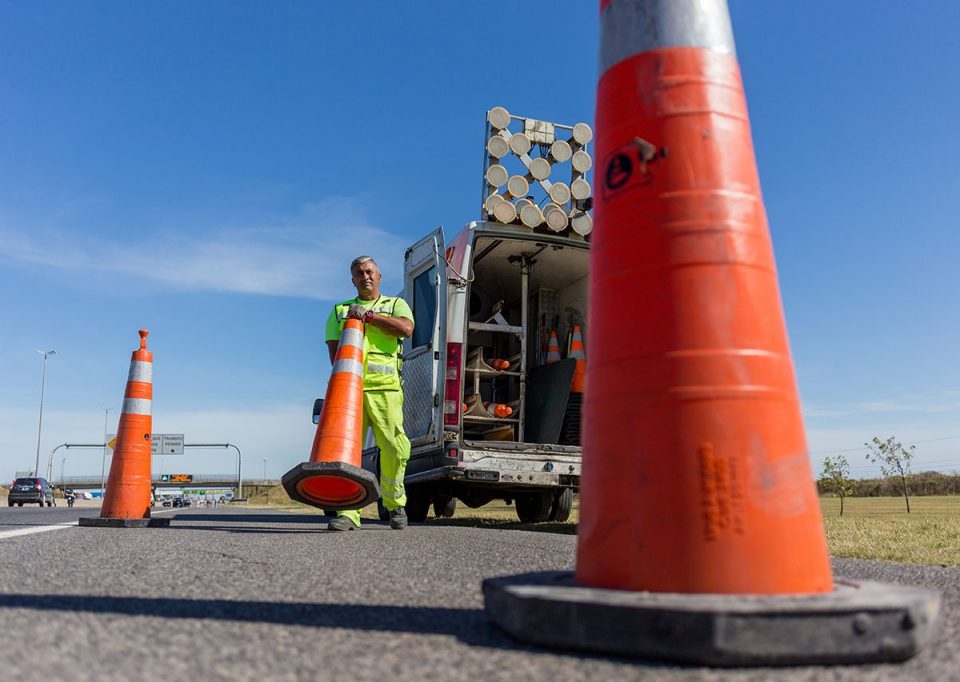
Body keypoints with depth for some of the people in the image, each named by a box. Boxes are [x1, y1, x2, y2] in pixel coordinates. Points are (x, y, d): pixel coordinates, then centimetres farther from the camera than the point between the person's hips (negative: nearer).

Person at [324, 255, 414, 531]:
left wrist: (368, 315, -2)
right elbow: (333, 348, 12)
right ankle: (348, 512, -10)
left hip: (385, 386, -1)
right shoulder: (339, 310, 25)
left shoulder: (396, 304, 21)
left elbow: (406, 328, -2)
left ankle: (395, 505, 11)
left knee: (394, 447, -9)